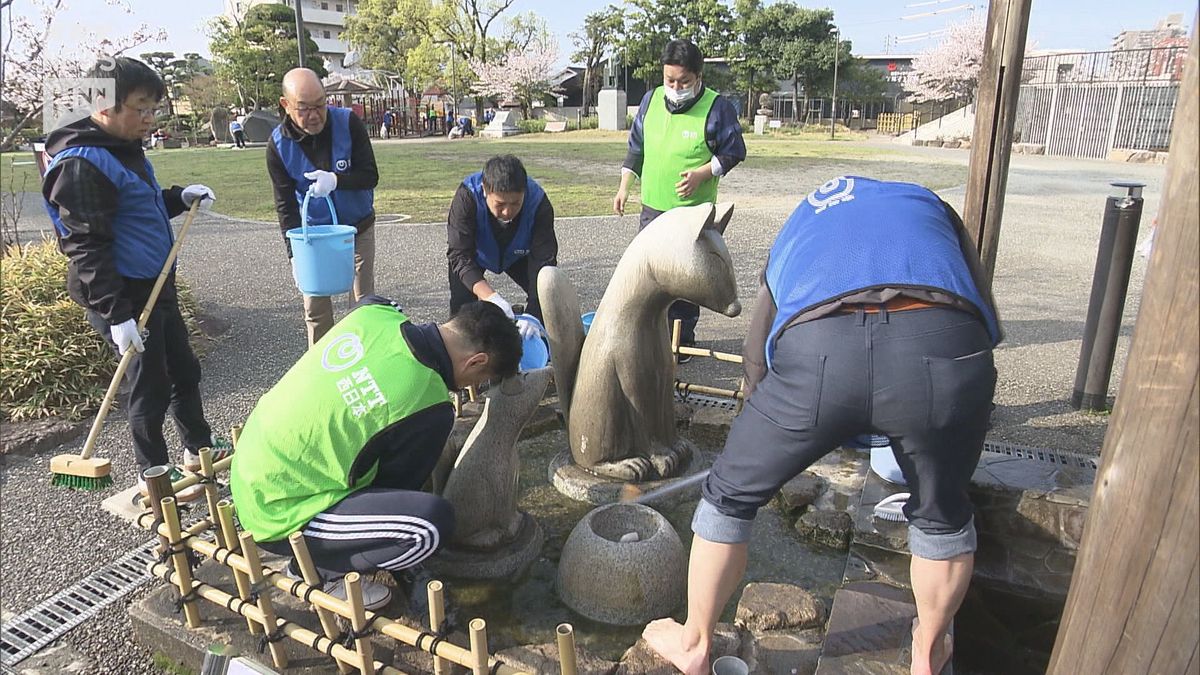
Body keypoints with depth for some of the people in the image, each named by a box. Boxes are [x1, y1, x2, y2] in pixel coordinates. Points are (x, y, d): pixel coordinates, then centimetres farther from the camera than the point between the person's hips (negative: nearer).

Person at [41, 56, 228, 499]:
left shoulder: (125, 149, 10)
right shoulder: (83, 162, -19)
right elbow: (86, 247, -22)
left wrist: (179, 197, 6)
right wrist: (115, 313, -25)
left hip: (156, 287, 10)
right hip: (125, 296, -9)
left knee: (184, 368, 19)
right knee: (149, 384, 3)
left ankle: (199, 447, 38)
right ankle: (155, 474, 21)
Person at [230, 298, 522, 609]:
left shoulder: (374, 312, -8)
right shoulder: (428, 405, -24)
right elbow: (397, 485, -6)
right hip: (278, 515, -9)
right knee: (433, 522, -22)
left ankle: (307, 558, 20)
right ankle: (325, 571, 4)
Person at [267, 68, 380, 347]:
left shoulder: (348, 123, -17)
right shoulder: (279, 145, -15)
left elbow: (370, 176, -16)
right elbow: (285, 205, -10)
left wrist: (336, 180, -35)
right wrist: (294, 251, -18)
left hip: (359, 227, 0)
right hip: (315, 232, 0)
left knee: (365, 299, 7)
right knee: (315, 307, 2)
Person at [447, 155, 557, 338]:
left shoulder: (539, 202, -37)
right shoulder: (466, 197, -40)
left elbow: (543, 261, -39)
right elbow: (460, 256, -42)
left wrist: (532, 316, -53)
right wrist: (491, 297, -58)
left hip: (517, 254, 2)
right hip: (475, 253, -1)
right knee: (462, 307, -20)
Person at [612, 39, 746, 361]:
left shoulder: (717, 107, -8)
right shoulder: (651, 100, 6)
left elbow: (733, 152, -3)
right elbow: (636, 148, 14)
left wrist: (701, 173, -18)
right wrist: (624, 187, 9)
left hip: (695, 211, -4)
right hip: (653, 207, 5)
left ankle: (683, 340, 15)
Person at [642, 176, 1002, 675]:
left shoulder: (795, 228, 39)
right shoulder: (929, 205, 37)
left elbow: (757, 357, 40)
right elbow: (987, 322, 30)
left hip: (816, 350, 0)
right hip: (946, 345, 1)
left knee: (729, 497, 24)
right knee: (942, 517, 30)